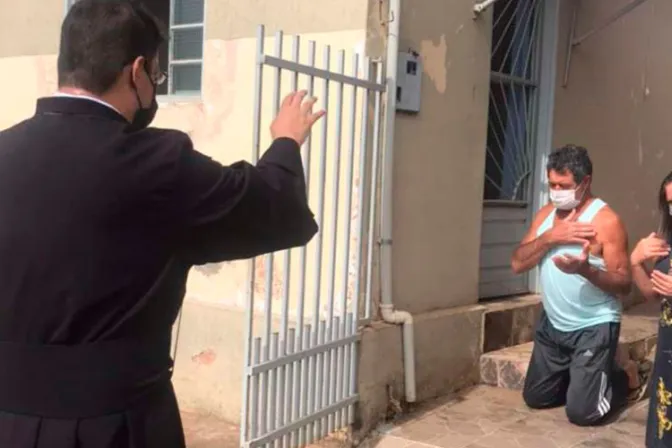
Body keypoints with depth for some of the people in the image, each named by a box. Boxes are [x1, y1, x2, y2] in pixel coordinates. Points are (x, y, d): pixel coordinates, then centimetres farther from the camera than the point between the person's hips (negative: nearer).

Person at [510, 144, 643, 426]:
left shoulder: (606, 220, -17)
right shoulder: (545, 214, 3)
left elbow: (623, 284, -19)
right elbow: (517, 264, -6)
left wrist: (586, 269, -37)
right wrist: (550, 237, -20)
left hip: (594, 327, -7)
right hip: (552, 324, 7)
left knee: (582, 412, -8)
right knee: (535, 398, 15)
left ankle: (625, 379, 21)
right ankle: (581, 377, 39)